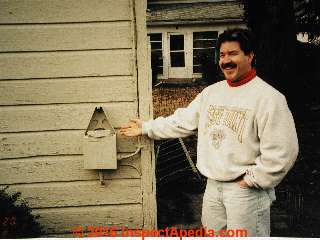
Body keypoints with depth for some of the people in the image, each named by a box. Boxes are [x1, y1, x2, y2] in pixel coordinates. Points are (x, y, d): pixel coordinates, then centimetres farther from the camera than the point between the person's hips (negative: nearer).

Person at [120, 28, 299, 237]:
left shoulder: (269, 97, -14)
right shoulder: (211, 92, 7)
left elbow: (282, 151, -17)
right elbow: (183, 121, 11)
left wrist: (252, 179, -14)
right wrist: (145, 127, 11)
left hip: (246, 190, -6)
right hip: (213, 186, 7)